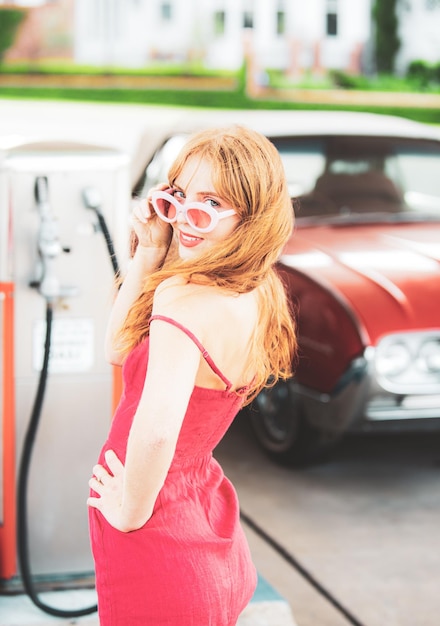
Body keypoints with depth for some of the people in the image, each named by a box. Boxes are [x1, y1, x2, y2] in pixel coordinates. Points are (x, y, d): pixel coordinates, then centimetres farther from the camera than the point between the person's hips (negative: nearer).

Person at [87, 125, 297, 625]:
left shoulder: (185, 297, -27)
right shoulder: (259, 298, 0)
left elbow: (156, 428, -42)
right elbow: (121, 349, 8)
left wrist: (131, 509, -23)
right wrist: (149, 251, -3)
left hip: (156, 545, -8)